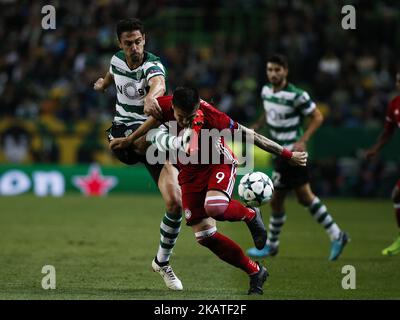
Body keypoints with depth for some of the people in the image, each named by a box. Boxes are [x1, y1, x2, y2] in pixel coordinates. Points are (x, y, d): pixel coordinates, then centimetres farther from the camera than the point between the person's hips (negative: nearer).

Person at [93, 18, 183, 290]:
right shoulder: (117, 60, -2)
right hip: (122, 134, 5)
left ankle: (162, 262, 4)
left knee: (175, 201, -10)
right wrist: (103, 83, 45)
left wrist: (151, 95, -66)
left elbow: (159, 84, -45)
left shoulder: (152, 65, -18)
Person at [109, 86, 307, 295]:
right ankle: (255, 272, 13)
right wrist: (130, 140, 20)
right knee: (204, 235, -2)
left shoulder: (208, 115, -32)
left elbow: (248, 135, -25)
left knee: (215, 207, -37)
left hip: (219, 163, -5)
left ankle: (250, 215, -1)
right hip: (190, 172, 5)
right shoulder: (166, 106, -20)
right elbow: (155, 118, 6)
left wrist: (287, 155, -20)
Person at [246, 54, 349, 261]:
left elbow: (317, 117, -13)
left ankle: (271, 245, 16)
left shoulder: (296, 95, -19)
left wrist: (302, 141, -21)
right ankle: (336, 236, 22)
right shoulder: (266, 91, 3)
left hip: (291, 153, -8)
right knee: (305, 197, 14)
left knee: (275, 200, -1)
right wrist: (255, 128, 7)